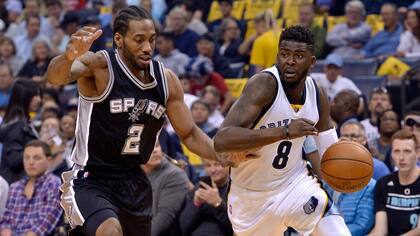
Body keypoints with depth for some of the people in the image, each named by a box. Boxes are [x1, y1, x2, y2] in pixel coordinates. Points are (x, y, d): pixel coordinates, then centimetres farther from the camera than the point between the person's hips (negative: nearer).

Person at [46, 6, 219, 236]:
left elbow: (189, 134, 10)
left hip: (134, 182, 7)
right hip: (90, 181, -6)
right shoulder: (99, 66, -16)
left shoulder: (167, 80, 0)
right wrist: (69, 57, -60)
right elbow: (54, 77, -36)